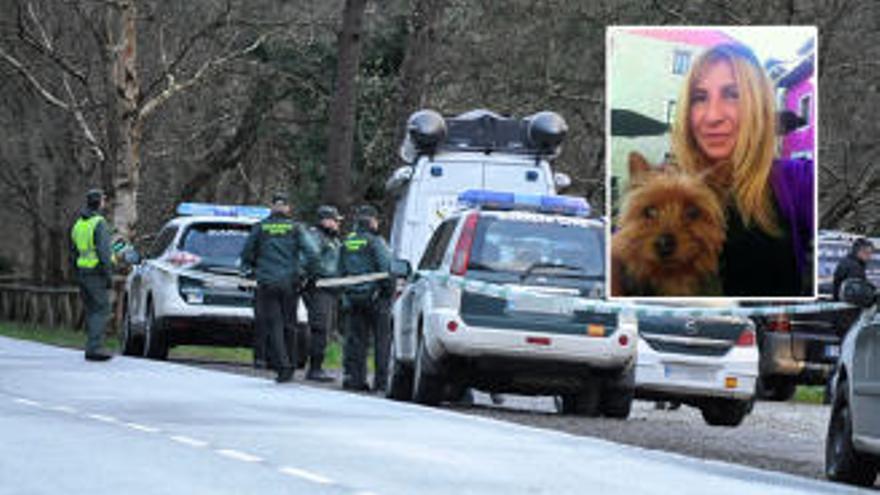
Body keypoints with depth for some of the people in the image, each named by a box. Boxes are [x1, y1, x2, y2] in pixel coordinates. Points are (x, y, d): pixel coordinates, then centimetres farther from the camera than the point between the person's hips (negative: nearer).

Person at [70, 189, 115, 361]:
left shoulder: (78, 224, 14)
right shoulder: (99, 223, -12)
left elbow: (73, 254, 18)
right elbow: (104, 251, -18)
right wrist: (109, 276, -15)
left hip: (82, 271, 8)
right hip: (97, 274, -8)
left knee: (92, 312, 12)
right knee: (101, 310, -7)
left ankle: (93, 347, 10)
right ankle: (94, 348, -15)